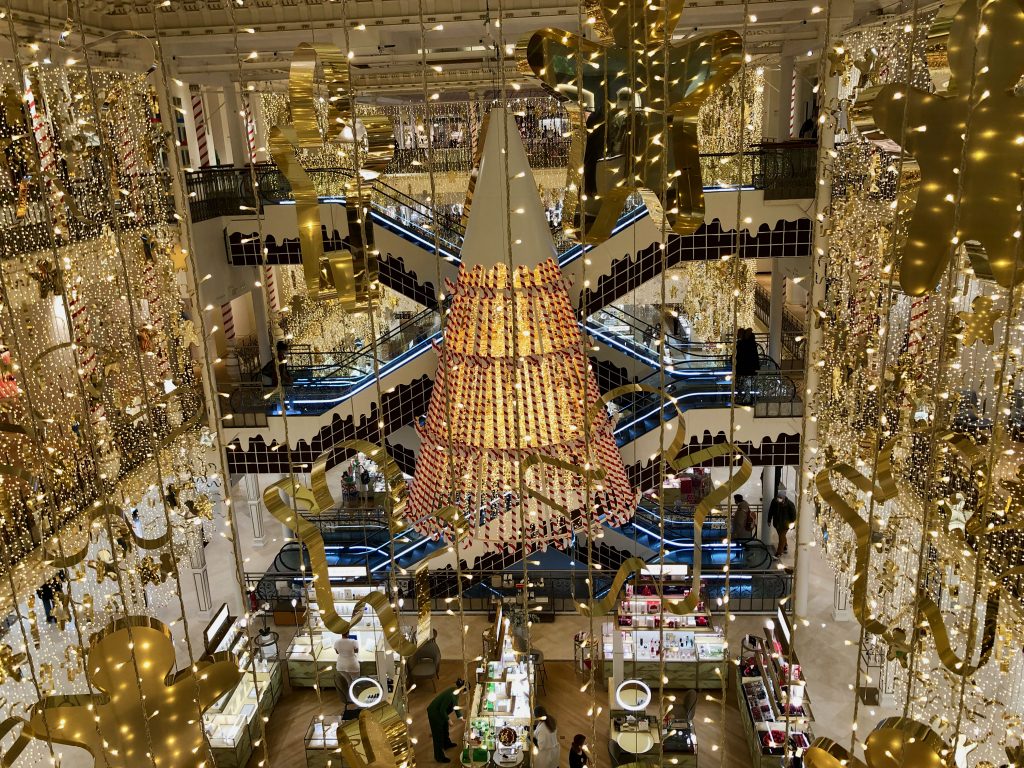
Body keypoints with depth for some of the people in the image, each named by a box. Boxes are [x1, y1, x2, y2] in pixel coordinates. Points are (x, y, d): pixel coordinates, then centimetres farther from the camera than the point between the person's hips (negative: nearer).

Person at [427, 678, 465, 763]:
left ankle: (447, 744, 55)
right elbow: (442, 710, -26)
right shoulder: (450, 695, -34)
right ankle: (439, 757, 21)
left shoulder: (456, 691, -6)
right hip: (434, 712, -9)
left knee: (445, 727, 29)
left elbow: (455, 705, 11)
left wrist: (460, 716, 14)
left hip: (439, 711, 9)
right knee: (438, 734, 5)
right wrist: (448, 719, -14)